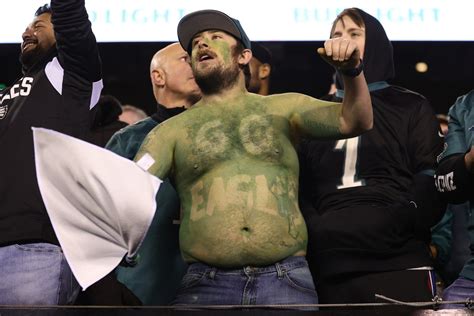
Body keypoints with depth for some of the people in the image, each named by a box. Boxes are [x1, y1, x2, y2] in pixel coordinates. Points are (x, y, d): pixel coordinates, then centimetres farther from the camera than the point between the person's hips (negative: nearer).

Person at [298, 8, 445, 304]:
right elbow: (301, 188, 13)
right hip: (329, 267, 3)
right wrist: (314, 231, -6)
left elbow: (432, 182, 2)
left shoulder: (410, 106, 12)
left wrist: (394, 225, -15)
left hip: (398, 263, -2)